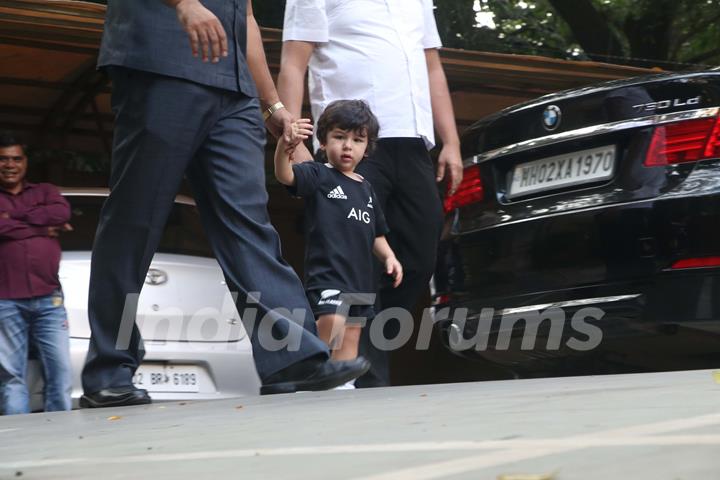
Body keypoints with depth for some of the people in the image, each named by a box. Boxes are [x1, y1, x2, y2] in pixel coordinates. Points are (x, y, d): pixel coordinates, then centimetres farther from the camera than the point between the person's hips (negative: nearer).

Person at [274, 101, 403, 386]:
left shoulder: (366, 189, 18)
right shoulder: (318, 176, -2)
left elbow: (376, 234, 26)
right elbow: (285, 175, -22)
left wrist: (388, 256, 8)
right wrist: (285, 146, -42)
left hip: (360, 278, 8)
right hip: (326, 274, -8)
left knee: (350, 338, 9)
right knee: (331, 324, -26)